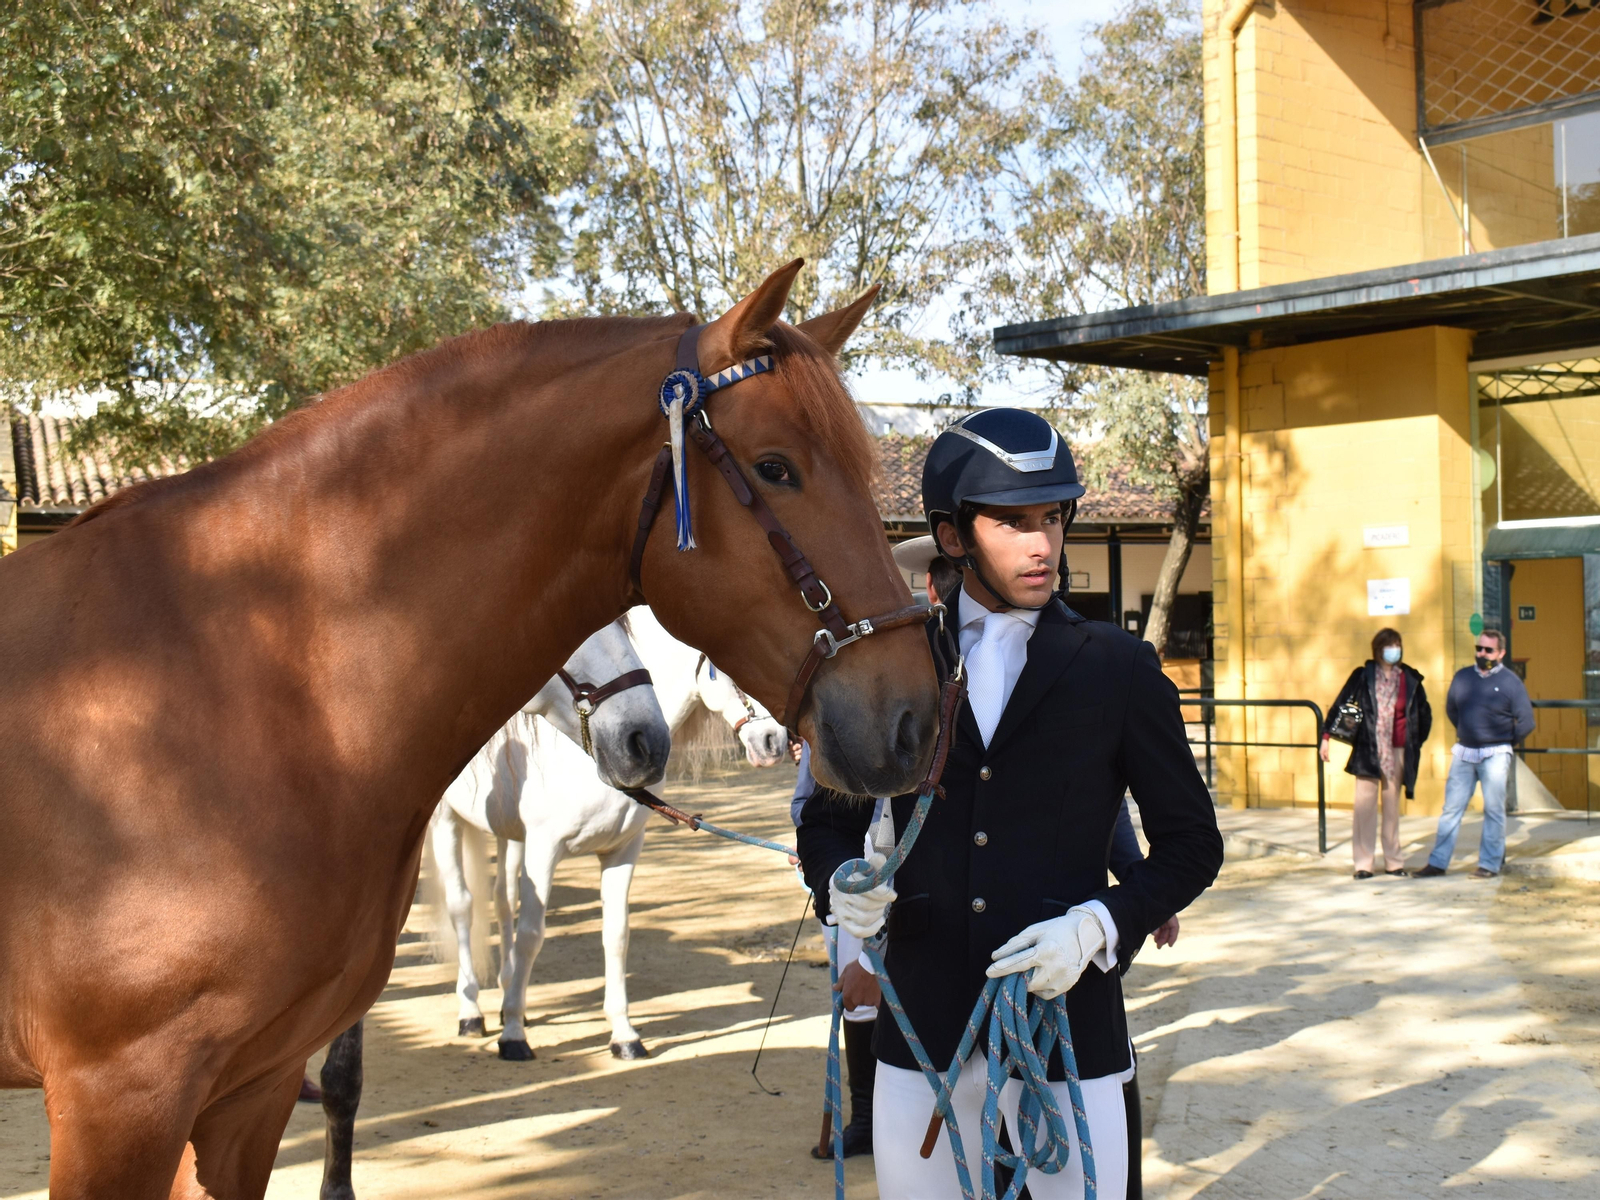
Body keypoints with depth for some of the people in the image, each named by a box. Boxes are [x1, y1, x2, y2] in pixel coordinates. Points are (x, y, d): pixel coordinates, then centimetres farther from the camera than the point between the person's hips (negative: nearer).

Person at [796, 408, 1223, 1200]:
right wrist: (844, 882, -11)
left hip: (1066, 1011, -1)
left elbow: (1192, 840, 3)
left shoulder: (1119, 670, 0)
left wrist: (1097, 927, -13)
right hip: (922, 1023, 2)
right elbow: (829, 821, 12)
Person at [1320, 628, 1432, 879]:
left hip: (1397, 752, 2)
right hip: (1368, 750, -2)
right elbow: (1340, 704, -1)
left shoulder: (1410, 679, 5)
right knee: (1364, 806, -4)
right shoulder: (1363, 676, -1)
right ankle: (1363, 863, 1)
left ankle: (1393, 861, 16)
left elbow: (1424, 714, 16)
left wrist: (1416, 743, 12)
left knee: (1392, 807, 9)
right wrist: (1326, 736, -7)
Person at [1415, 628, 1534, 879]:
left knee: (1494, 810, 1)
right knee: (1451, 808, 4)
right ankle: (1437, 863, 8)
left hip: (1495, 755, -4)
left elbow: (1526, 722, -4)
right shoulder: (1462, 677, 7)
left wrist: (1503, 741, 5)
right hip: (1463, 753, 4)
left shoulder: (1510, 681, -5)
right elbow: (1451, 709, 21)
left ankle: (1490, 864, 8)